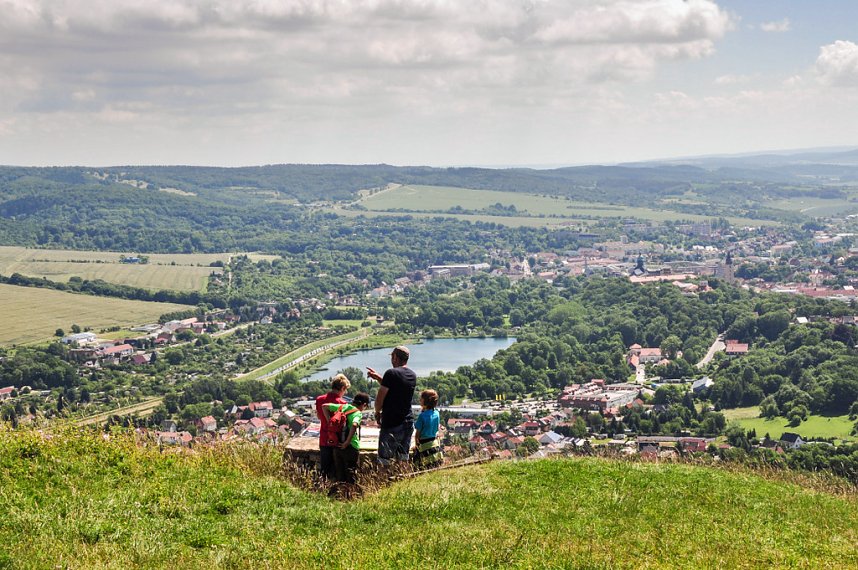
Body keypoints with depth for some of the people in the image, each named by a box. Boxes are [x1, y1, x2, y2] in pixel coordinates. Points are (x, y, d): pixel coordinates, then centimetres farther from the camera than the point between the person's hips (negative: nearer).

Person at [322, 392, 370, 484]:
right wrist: (347, 442, -23)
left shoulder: (343, 407, 6)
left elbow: (324, 406, 9)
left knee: (339, 473, 15)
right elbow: (354, 425, -31)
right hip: (351, 447, -5)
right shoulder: (358, 413, -12)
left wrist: (329, 422, 7)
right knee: (350, 473, 5)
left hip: (337, 446, 5)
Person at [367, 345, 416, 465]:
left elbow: (381, 396, -10)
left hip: (391, 423, -7)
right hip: (408, 422, 7)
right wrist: (378, 377, 24)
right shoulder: (412, 375, 9)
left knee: (385, 459, -5)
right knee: (403, 458, 13)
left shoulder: (392, 373, -14)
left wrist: (377, 412, 7)